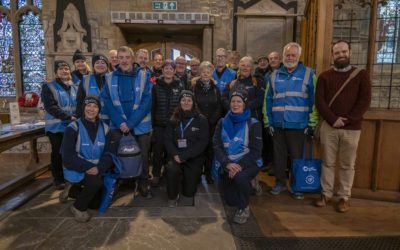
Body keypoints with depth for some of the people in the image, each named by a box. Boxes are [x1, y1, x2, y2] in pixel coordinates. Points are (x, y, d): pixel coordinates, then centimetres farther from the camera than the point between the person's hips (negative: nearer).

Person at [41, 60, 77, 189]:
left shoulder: (74, 87, 12)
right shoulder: (49, 87, -2)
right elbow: (50, 107, -14)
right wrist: (69, 117, -22)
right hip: (56, 126, -3)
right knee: (58, 153, 3)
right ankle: (58, 179, 18)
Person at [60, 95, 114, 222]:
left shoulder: (104, 128, -1)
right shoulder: (73, 128, -15)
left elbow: (108, 153, -6)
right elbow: (68, 156, -20)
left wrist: (99, 168, -25)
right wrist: (88, 167, -29)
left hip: (96, 170, 5)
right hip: (76, 170, -5)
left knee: (95, 204, 10)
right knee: (96, 182, -34)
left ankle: (72, 190, 33)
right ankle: (78, 207, -5)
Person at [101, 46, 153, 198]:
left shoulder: (144, 76, -3)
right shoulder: (110, 78, 3)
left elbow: (146, 102, -8)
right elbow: (107, 102, 0)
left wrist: (130, 123, -14)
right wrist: (120, 122, -13)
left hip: (140, 125, -1)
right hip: (118, 125, 1)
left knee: (143, 155, 6)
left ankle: (144, 184, 23)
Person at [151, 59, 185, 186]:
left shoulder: (179, 86, 2)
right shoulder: (156, 86, 1)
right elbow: (152, 106, 0)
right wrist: (152, 123, -6)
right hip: (159, 124, 0)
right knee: (158, 150, 2)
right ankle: (156, 175, 19)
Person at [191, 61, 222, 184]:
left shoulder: (215, 88, 8)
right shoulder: (193, 86, 2)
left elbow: (219, 107, 6)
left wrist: (211, 121, -6)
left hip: (212, 124, 2)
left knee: (210, 148, 3)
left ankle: (208, 173, 17)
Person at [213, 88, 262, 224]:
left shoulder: (253, 124, -6)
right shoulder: (223, 122, 3)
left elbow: (256, 150, -10)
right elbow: (217, 146, -4)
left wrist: (240, 165, -23)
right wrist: (227, 164, -20)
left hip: (248, 163, -4)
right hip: (229, 164, 4)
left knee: (240, 177, -37)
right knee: (230, 200, 4)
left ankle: (244, 208, -8)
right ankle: (248, 187, 37)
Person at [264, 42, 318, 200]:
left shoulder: (308, 74, 0)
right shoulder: (275, 75, 9)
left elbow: (314, 101, -2)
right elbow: (268, 100, 8)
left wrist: (311, 124, -6)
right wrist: (268, 122, 3)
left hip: (298, 125, -3)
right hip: (278, 124, 3)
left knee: (296, 157, 7)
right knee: (279, 155, 13)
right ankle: (280, 182, 30)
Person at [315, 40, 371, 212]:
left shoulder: (361, 75, 5)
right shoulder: (324, 76, 7)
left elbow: (364, 101, -4)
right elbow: (319, 101, -2)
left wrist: (347, 120, -14)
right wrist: (333, 119, -14)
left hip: (352, 128, -1)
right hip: (329, 127, 1)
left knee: (347, 165, 7)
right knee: (328, 162, 8)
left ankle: (344, 197, 19)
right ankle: (326, 194, 20)